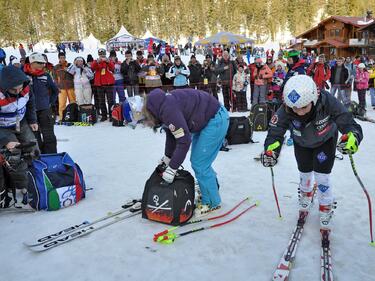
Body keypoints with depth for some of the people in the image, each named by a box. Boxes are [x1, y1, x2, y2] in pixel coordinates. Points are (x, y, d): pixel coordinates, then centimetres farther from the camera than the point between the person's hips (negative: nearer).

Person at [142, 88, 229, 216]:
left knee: (199, 165, -6)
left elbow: (184, 140, -26)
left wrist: (171, 169, -18)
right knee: (197, 161, 17)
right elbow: (171, 135, 15)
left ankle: (211, 203, 11)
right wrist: (167, 158, 23)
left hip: (216, 119, -10)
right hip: (205, 120, 10)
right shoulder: (160, 107, 2)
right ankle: (213, 187, 34)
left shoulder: (168, 109, -29)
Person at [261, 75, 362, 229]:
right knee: (305, 172, 17)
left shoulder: (327, 102, -41)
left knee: (321, 175, -6)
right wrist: (270, 150, -60)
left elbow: (348, 123, -43)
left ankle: (326, 209, 24)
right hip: (302, 143, 2)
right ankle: (306, 194, 53)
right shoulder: (285, 110, -38)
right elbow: (275, 132, -38)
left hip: (326, 141, -2)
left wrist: (351, 137, -67)